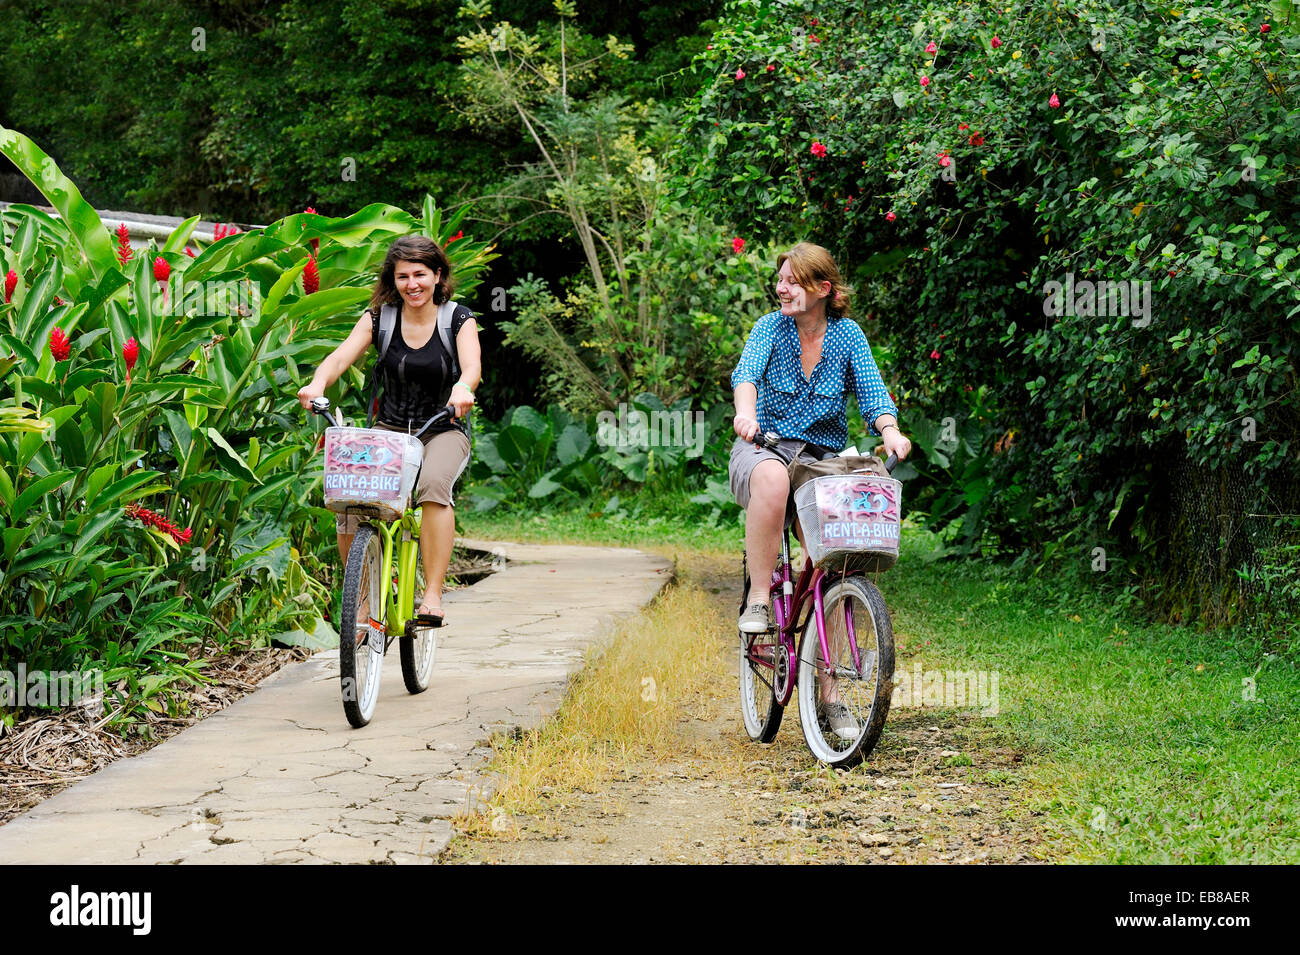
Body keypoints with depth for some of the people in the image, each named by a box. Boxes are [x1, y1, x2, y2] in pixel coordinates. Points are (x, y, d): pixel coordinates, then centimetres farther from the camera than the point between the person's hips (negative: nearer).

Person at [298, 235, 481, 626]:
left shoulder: (458, 319, -4)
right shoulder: (379, 318, -1)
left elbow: (472, 364, -23)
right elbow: (341, 357, -16)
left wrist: (462, 387, -47)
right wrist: (318, 383, -39)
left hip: (443, 432, -2)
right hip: (388, 429, 2)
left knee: (433, 484, -36)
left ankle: (433, 594, -33)